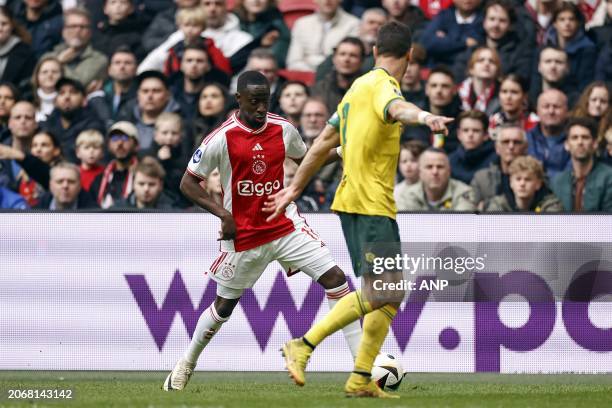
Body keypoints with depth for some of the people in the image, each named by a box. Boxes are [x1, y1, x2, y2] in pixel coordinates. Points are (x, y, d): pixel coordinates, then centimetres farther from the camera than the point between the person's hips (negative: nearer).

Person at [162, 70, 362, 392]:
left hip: (285, 226, 3)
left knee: (335, 277, -11)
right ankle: (187, 364, 36)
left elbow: (305, 158, 19)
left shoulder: (283, 130, -2)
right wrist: (222, 213, -19)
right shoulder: (222, 139, -15)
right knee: (224, 305, 10)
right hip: (242, 235, -3)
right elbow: (188, 184, -8)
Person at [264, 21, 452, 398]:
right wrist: (425, 117, -57)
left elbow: (324, 143, 25)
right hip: (371, 204, -10)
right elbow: (396, 108, -35)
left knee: (391, 295, 10)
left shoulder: (359, 87, 19)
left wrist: (295, 189, 32)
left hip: (352, 201, 10)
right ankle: (303, 346, -13)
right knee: (377, 293, -14)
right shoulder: (382, 85, -9)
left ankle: (361, 380, 10)